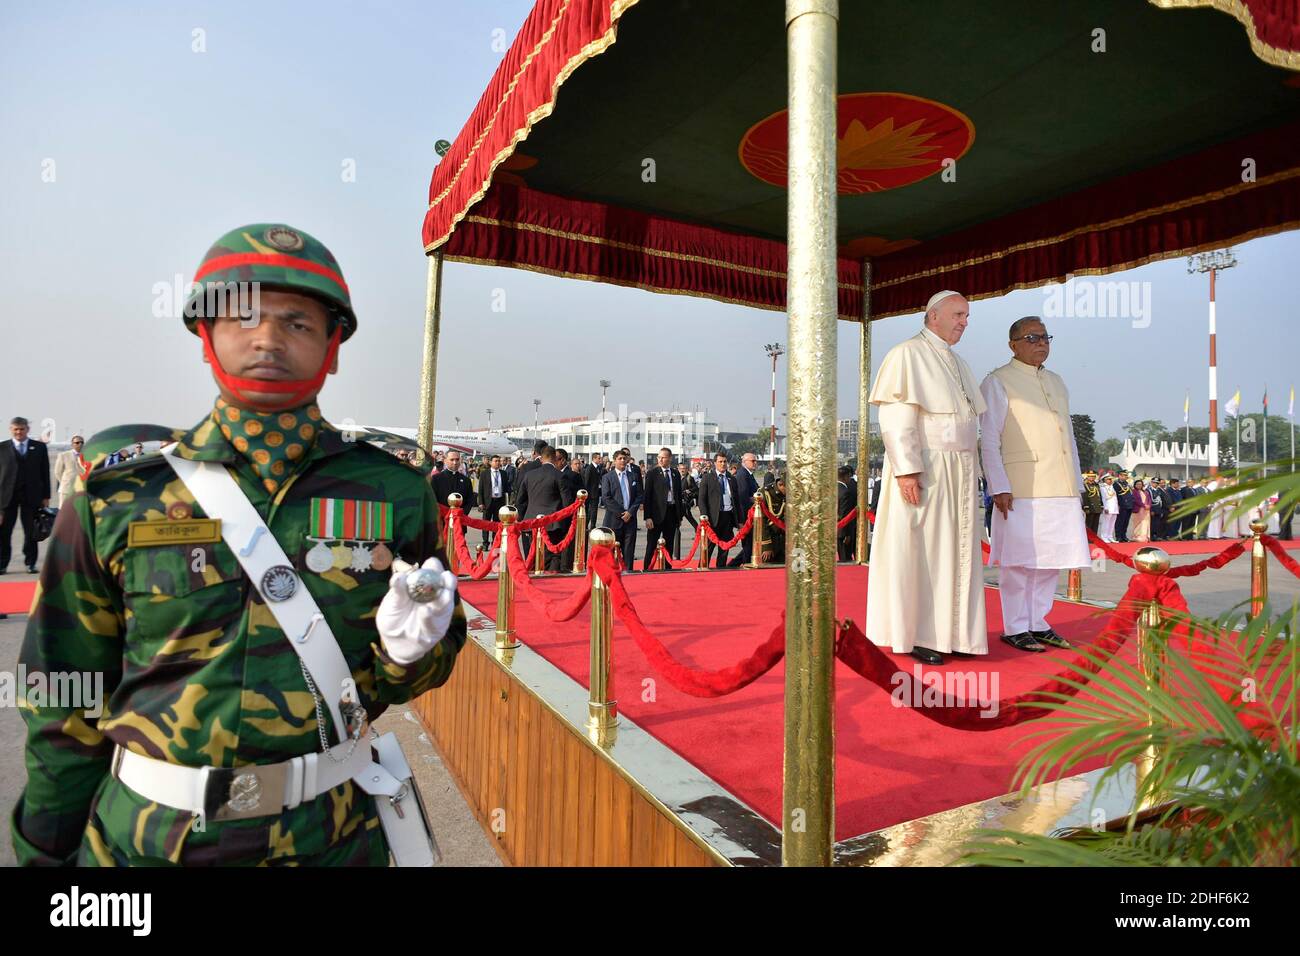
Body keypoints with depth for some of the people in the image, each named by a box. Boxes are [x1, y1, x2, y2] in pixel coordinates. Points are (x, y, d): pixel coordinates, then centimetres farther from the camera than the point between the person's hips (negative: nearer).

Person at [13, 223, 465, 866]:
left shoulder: (394, 492, -8)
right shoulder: (117, 499, -7)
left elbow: (420, 670, 1)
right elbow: (68, 706, 2)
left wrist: (408, 650, -19)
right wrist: (47, 851, 6)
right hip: (140, 840, 1)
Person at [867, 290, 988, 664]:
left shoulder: (957, 364, 19)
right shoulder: (906, 354, -5)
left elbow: (968, 423, 21)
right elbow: (895, 418, -15)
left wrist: (971, 473, 15)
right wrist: (906, 469, -23)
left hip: (959, 473, 8)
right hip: (924, 469, -8)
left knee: (955, 553, 8)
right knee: (918, 551, -4)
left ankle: (949, 632, 15)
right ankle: (914, 635, 4)